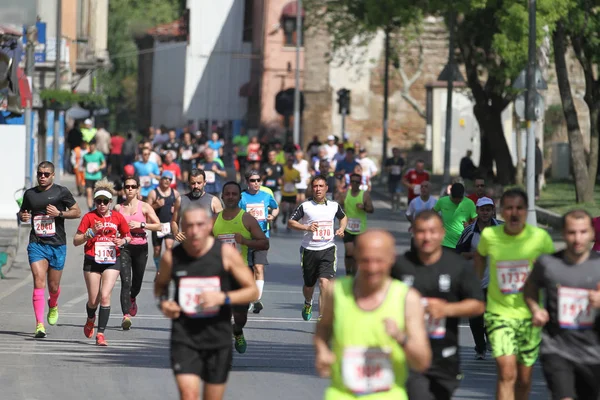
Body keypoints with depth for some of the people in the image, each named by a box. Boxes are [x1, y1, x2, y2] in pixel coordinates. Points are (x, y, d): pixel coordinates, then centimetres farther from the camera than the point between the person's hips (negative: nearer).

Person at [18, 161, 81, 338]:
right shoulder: (29, 194, 8)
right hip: (36, 244, 1)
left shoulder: (61, 192, 0)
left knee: (53, 286, 9)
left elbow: (77, 212, 2)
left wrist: (59, 213, -14)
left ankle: (53, 305, 46)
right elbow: (22, 212, 22)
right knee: (39, 282, -16)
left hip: (57, 245, -1)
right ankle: (40, 325, -19)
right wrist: (23, 216, -2)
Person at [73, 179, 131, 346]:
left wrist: (123, 241, -7)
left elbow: (128, 236, 15)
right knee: (93, 300, 6)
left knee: (105, 296, -15)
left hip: (112, 261, 0)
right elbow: (76, 241, -4)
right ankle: (90, 320, 41)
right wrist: (91, 233, -19)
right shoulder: (89, 217, -3)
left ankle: (101, 333, -10)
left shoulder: (117, 217, 2)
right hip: (92, 261, 0)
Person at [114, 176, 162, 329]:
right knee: (126, 282, -16)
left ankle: (132, 299, 48)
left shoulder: (144, 207, 2)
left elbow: (158, 225, -3)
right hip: (124, 247, 0)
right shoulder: (118, 208, 6)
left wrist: (141, 225, -14)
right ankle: (126, 316, -23)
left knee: (137, 282, 12)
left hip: (140, 247, 0)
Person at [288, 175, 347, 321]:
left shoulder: (334, 205, 5)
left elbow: (343, 217, 25)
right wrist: (306, 227, -18)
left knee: (324, 283, -18)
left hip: (328, 250, 0)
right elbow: (290, 222, -2)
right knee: (309, 285, 15)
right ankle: (308, 303, 50)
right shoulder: (305, 206, -3)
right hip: (309, 250, 0)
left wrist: (341, 229, 5)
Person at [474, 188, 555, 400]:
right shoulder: (489, 236, -7)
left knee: (524, 379, 10)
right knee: (507, 373, -18)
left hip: (530, 315, 1)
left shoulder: (540, 238, -9)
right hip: (499, 313, -1)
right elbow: (479, 255, 16)